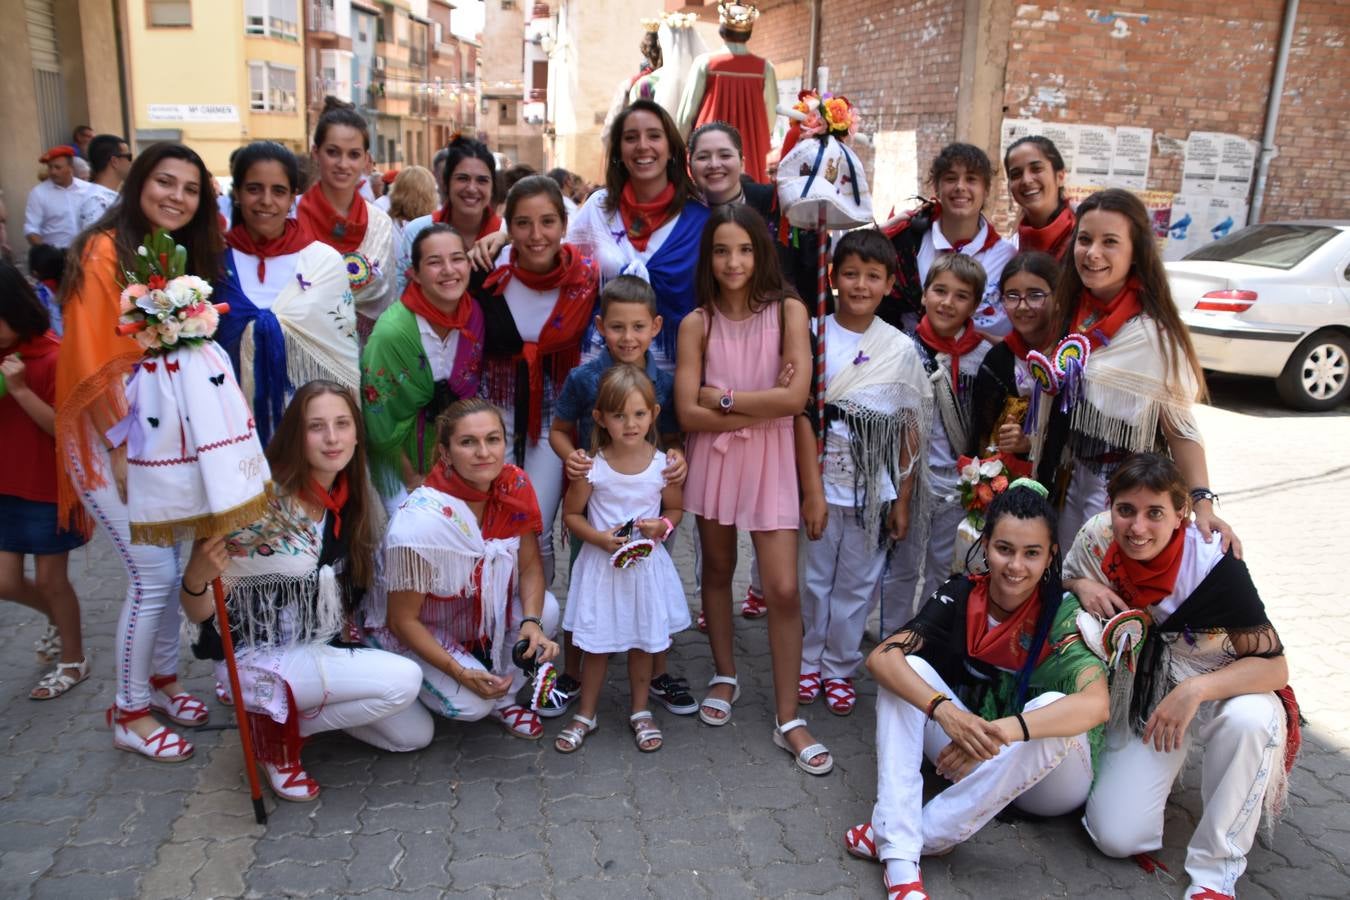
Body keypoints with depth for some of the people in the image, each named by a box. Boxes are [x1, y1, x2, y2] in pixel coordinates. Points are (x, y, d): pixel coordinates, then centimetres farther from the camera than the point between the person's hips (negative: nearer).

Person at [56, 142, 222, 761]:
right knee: (153, 575, -6)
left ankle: (162, 679, 30)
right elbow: (92, 361, -17)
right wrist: (124, 449, -17)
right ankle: (129, 713, 12)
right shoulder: (106, 251, -13)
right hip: (111, 436, -7)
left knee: (175, 564, 10)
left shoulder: (184, 259, 9)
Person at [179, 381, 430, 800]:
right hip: (261, 657, -7)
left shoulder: (353, 502, -3)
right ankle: (277, 728, -3)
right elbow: (200, 613, -20)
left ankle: (298, 706, 18)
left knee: (415, 734, 4)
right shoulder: (261, 503, -24)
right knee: (404, 680, -24)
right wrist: (196, 578, -40)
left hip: (325, 650, 7)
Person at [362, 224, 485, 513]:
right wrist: (411, 478, -7)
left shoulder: (474, 314, -11)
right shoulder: (392, 332, -27)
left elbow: (471, 390, 4)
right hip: (403, 457, -4)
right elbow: (379, 416, -16)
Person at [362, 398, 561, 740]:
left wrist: (531, 622, -27)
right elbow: (403, 620, -22)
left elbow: (530, 566, -8)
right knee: (469, 703, -25)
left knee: (546, 609, -21)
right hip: (413, 629, -5)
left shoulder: (514, 485, -18)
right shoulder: (419, 523, -33)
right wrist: (460, 673, -30)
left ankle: (502, 698, 2)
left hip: (484, 608, 5)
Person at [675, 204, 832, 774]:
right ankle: (725, 676, 38)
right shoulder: (697, 323, -3)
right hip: (714, 460, 2)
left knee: (783, 589, -3)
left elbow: (795, 397, -16)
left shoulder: (787, 312, -5)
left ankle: (788, 718, 10)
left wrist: (723, 396, -12)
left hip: (770, 462, -1)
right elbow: (687, 413, -11)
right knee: (717, 570, 16)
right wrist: (762, 407, -14)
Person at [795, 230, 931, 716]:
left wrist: (902, 501, -1)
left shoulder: (902, 349, -1)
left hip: (875, 490, 1)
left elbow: (910, 431, 1)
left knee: (857, 584, 11)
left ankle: (840, 667, 28)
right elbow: (804, 415, -9)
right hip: (824, 484, -1)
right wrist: (812, 491, -13)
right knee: (816, 578, 11)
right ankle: (811, 660, 30)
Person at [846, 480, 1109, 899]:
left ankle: (927, 834, -26)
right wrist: (944, 709, -40)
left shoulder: (1063, 614, -19)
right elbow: (881, 657, -23)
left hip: (1049, 777, -3)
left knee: (1053, 707, -34)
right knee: (907, 669, -20)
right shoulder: (961, 596, -11)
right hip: (973, 757, 3)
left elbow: (1096, 703, -38)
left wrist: (1000, 731, -49)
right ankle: (899, 853, -32)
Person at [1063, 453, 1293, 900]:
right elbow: (1066, 577, 5)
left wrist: (1194, 690, -38)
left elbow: (1274, 665, -23)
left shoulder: (1214, 563, -27)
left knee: (1251, 719, -39)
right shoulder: (1097, 538, -17)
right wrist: (1083, 587, -19)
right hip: (1143, 701, 2)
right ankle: (1155, 769, 21)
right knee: (1117, 838, -13)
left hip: (1222, 693, -2)